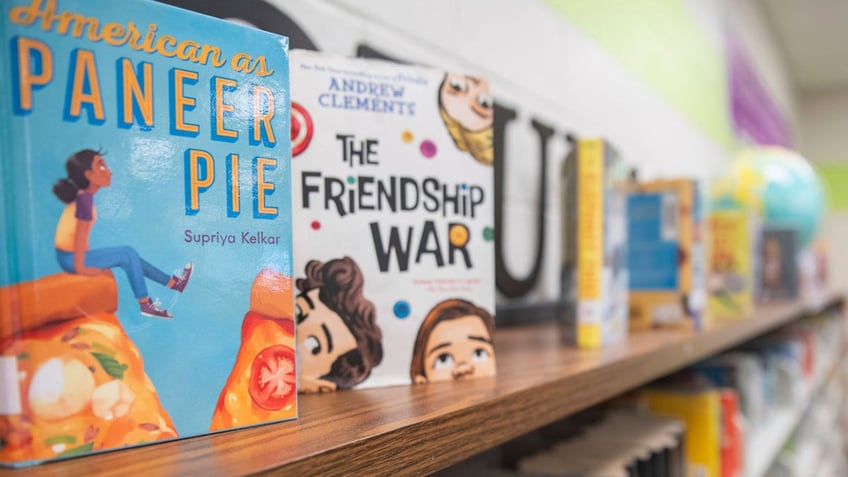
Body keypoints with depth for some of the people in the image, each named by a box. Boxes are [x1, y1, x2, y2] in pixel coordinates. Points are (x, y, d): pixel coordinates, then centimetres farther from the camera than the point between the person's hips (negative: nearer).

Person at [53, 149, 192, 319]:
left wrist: (82, 262, 12)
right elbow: (80, 234, -24)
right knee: (128, 254, -8)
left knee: (128, 256, 11)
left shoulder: (82, 196, 8)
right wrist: (80, 268, -22)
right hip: (71, 257, -9)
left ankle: (173, 282, 18)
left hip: (71, 254, 9)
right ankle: (146, 304, -1)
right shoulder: (85, 198, -21)